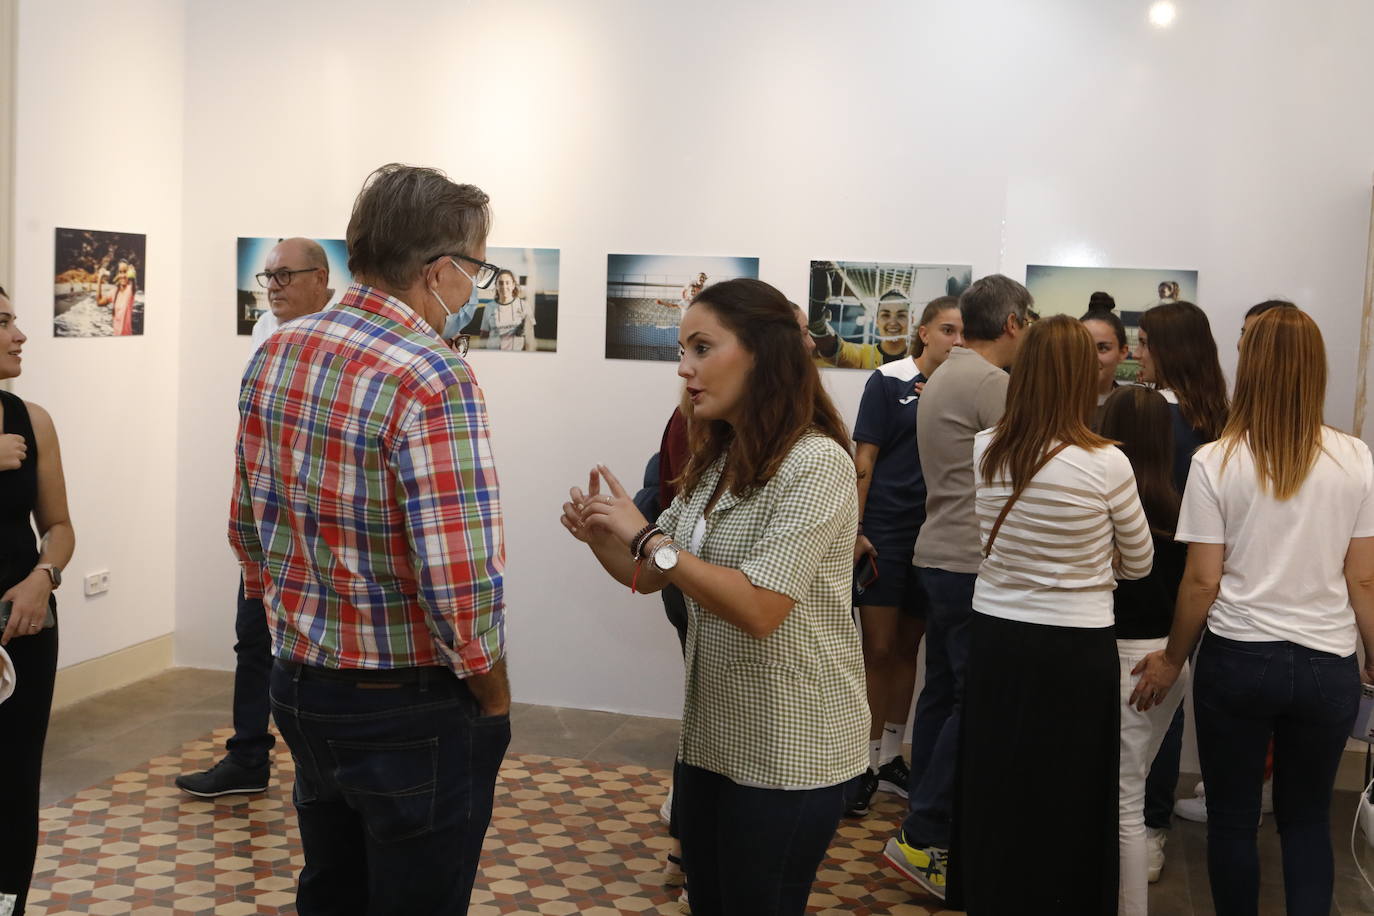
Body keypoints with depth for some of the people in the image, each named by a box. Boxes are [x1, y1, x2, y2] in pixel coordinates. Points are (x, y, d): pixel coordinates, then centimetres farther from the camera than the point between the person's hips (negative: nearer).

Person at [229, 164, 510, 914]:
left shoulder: (276, 354, 1)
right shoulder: (432, 381, -23)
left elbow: (249, 528, 10)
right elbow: (461, 585, -26)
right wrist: (494, 700, -9)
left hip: (301, 688, 8)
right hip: (409, 711, -7)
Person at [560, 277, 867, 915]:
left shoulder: (815, 463, -20)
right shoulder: (717, 461, 8)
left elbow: (758, 609, -27)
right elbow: (647, 576, 11)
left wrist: (648, 537, -24)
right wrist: (602, 538, -9)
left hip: (788, 749, -8)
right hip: (711, 735, 8)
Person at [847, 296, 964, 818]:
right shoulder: (889, 382, -4)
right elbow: (864, 462, -5)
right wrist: (855, 531, -10)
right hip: (885, 534, -4)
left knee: (907, 649, 13)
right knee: (878, 650, -2)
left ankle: (891, 759, 24)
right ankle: (866, 764, 10)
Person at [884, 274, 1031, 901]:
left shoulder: (942, 378, 16)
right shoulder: (990, 383, -15)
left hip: (941, 555, 10)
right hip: (974, 562, -10)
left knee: (943, 692, 14)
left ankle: (925, 830, 23)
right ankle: (923, 838, -2)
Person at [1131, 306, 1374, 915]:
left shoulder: (1216, 462, -10)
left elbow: (1202, 581, -8)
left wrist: (1172, 660, 5)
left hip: (1238, 659, -2)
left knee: (1232, 818, 13)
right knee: (1308, 820, 18)